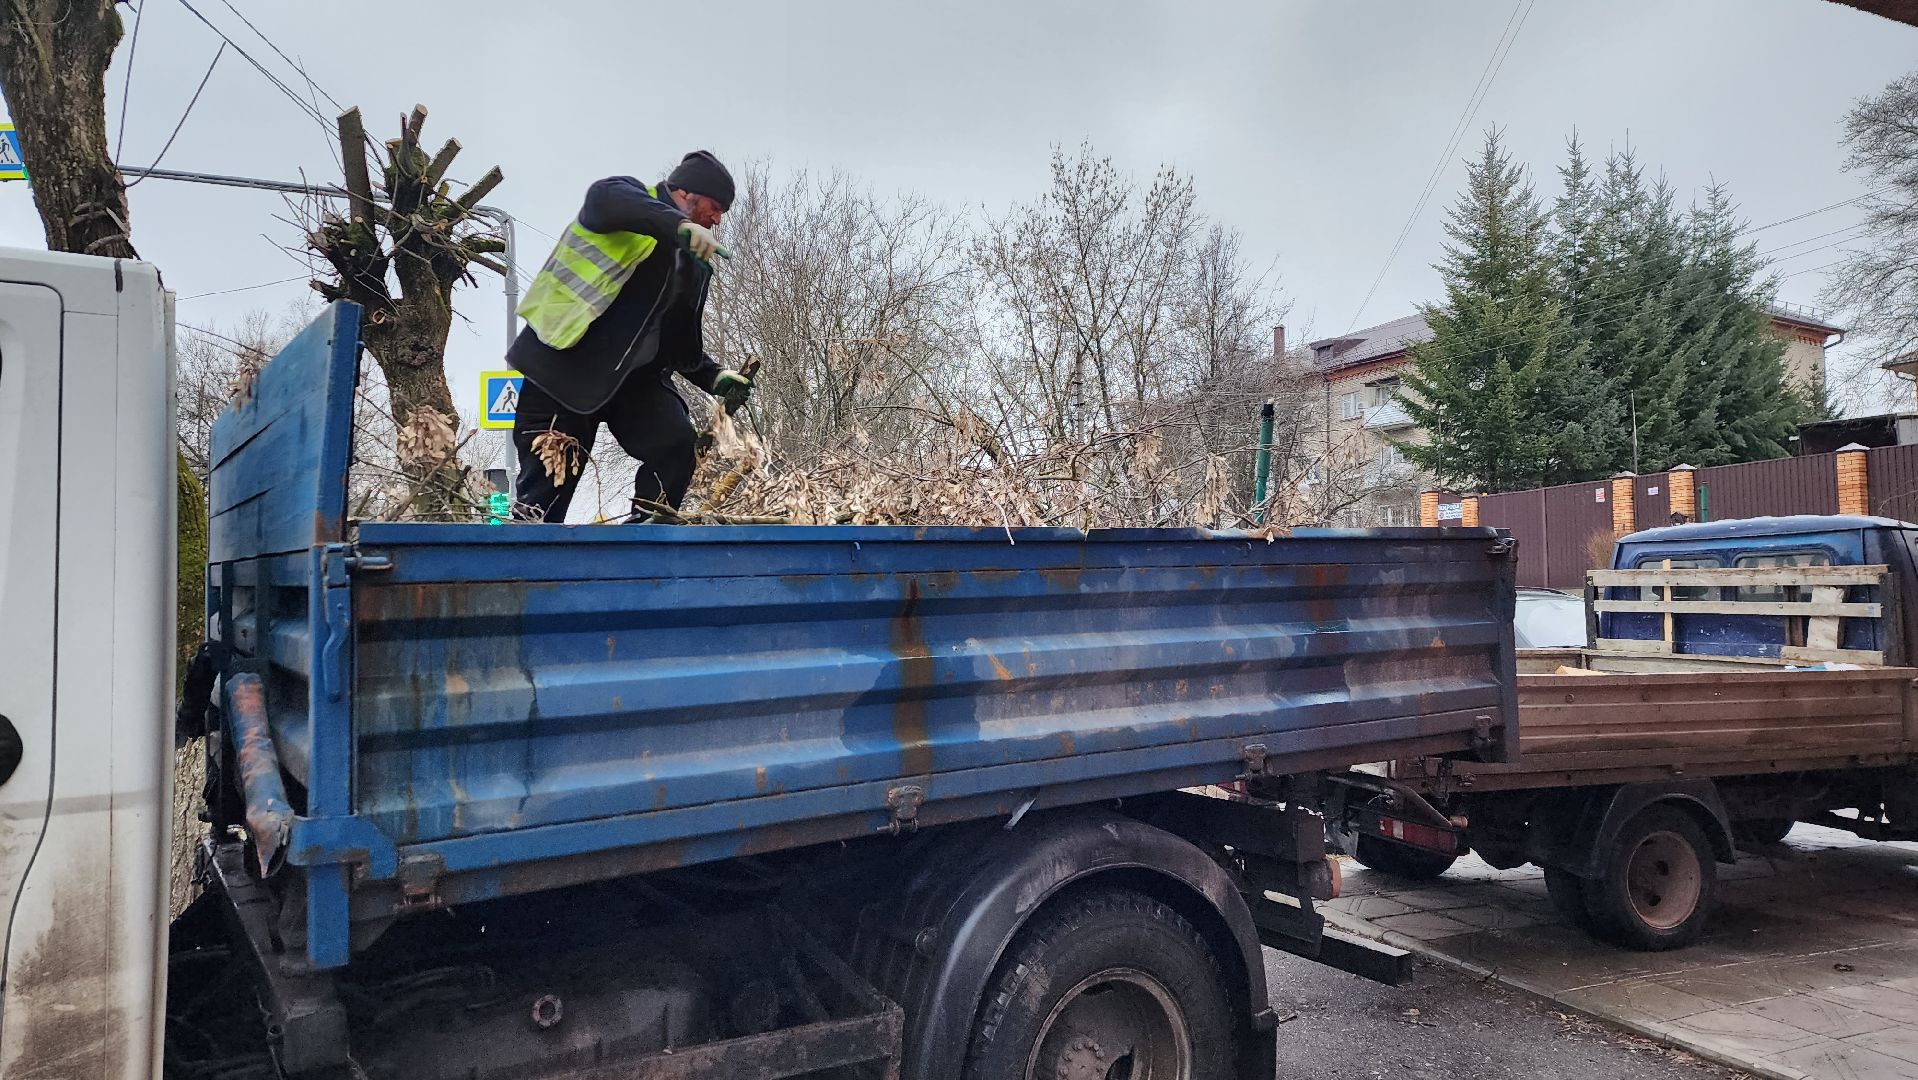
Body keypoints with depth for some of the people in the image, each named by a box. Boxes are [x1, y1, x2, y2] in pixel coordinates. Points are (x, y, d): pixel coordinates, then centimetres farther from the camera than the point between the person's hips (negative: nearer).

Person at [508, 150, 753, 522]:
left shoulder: (695, 265, 17)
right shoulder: (630, 196, 0)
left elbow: (683, 340, 22)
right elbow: (603, 199, -27)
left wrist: (714, 377, 4)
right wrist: (679, 225, -38)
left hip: (636, 375, 6)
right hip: (566, 363, -6)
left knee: (677, 445, -15)